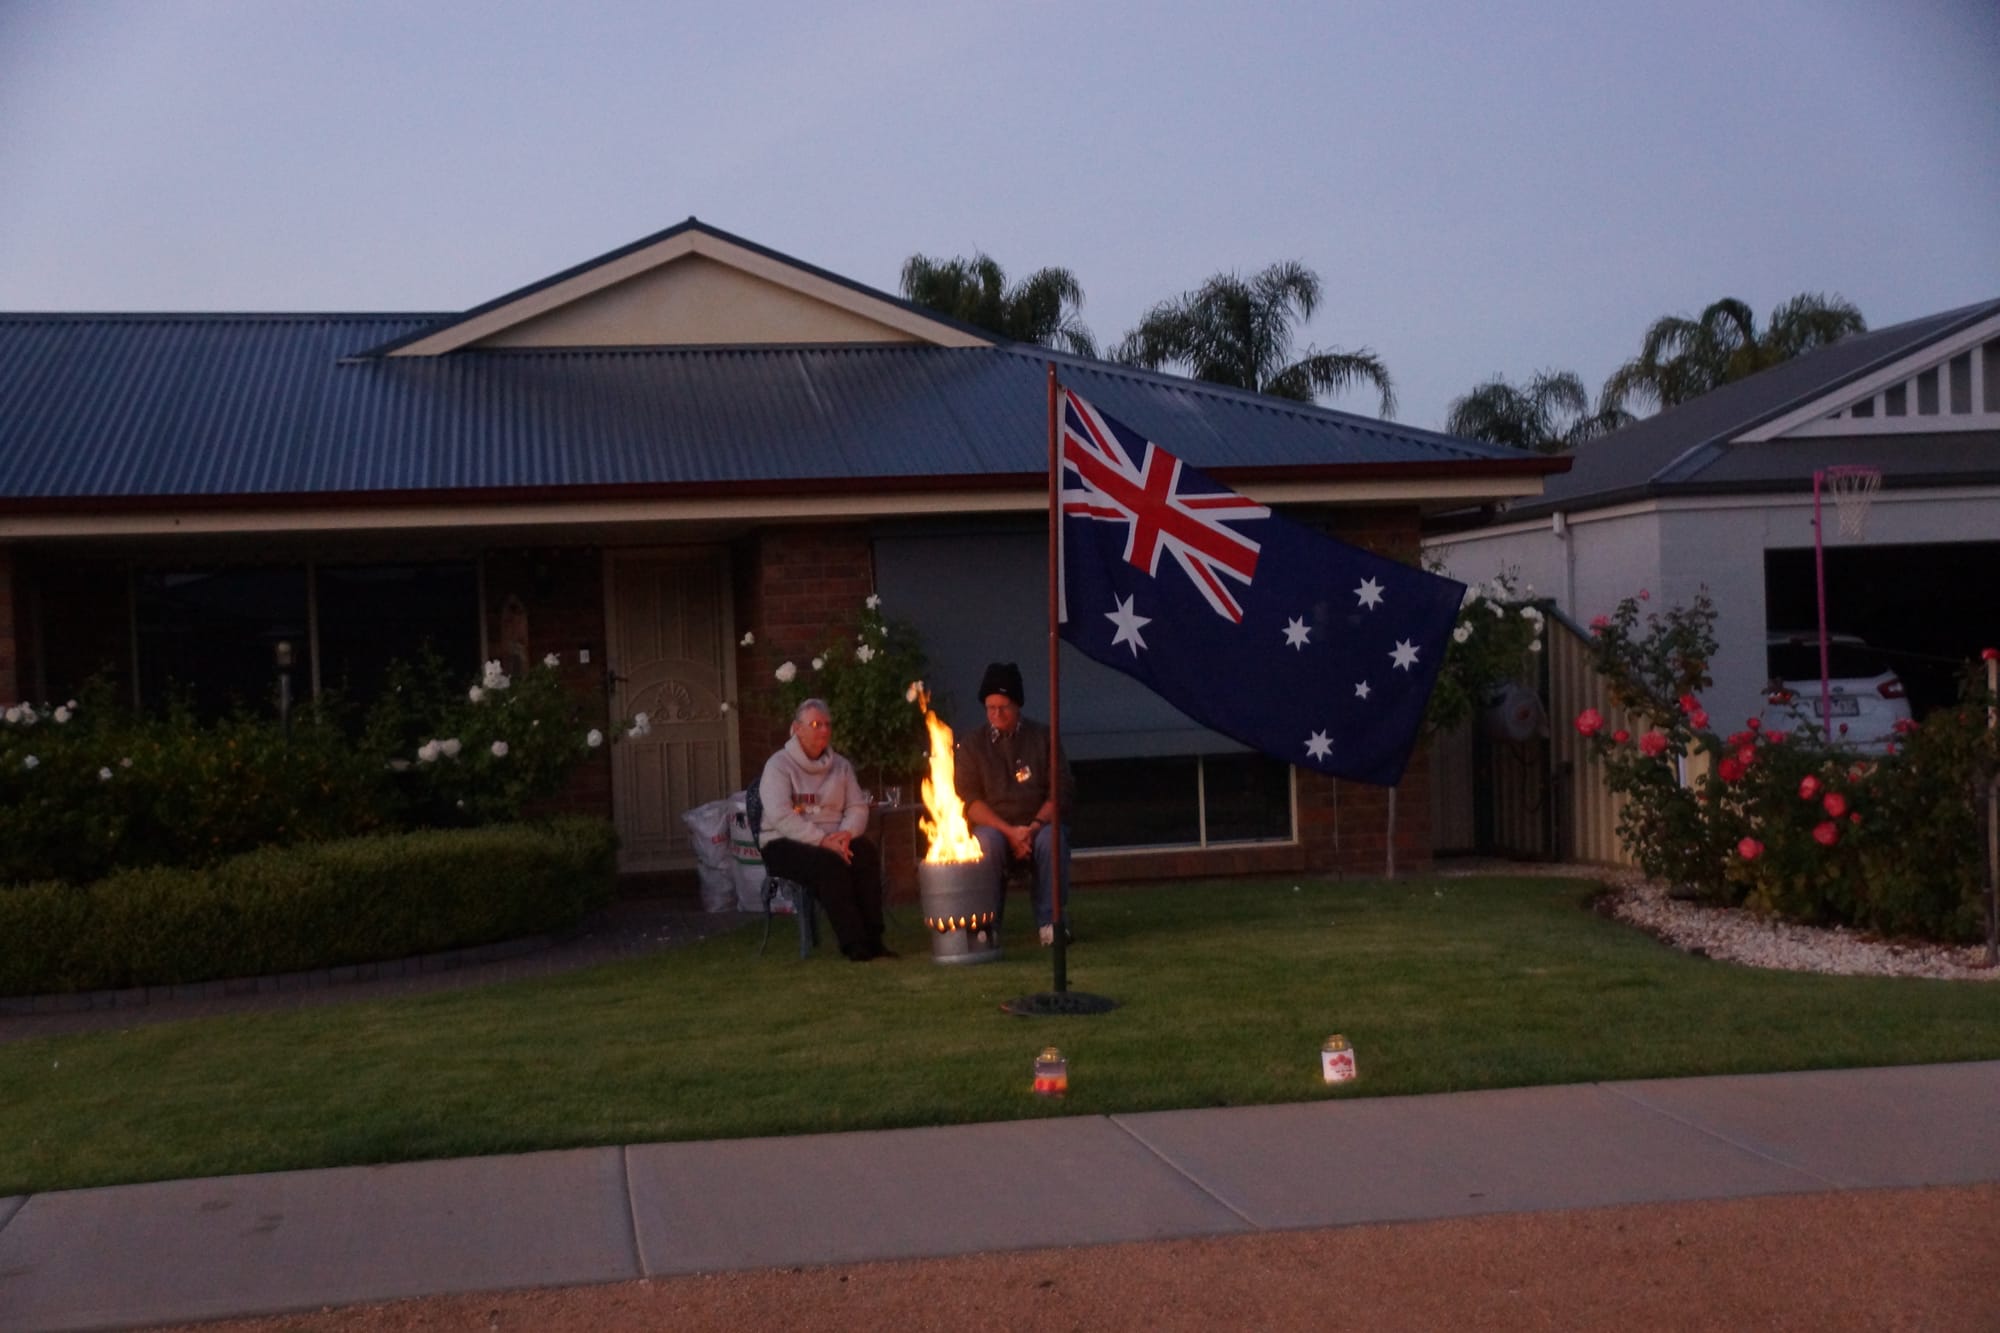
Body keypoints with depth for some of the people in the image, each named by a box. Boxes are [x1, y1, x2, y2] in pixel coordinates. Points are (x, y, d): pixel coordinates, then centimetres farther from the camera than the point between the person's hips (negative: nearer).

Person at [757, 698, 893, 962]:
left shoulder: (840, 766, 15)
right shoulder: (779, 765, -3)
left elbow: (858, 807, 8)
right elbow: (780, 816, -16)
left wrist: (846, 834, -16)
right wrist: (822, 841, -25)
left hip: (831, 841, 5)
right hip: (785, 843, -5)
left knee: (866, 852, -27)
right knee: (829, 864, -35)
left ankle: (872, 938, -27)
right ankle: (854, 943, -34)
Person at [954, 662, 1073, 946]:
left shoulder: (1042, 737, 6)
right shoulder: (972, 746, 7)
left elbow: (1060, 789, 2)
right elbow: (968, 799, -2)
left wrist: (1036, 825, -16)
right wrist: (1010, 831, -15)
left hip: (1039, 824, 0)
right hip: (995, 826, 0)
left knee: (1052, 837, -33)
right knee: (987, 841, -34)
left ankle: (1050, 922, -23)